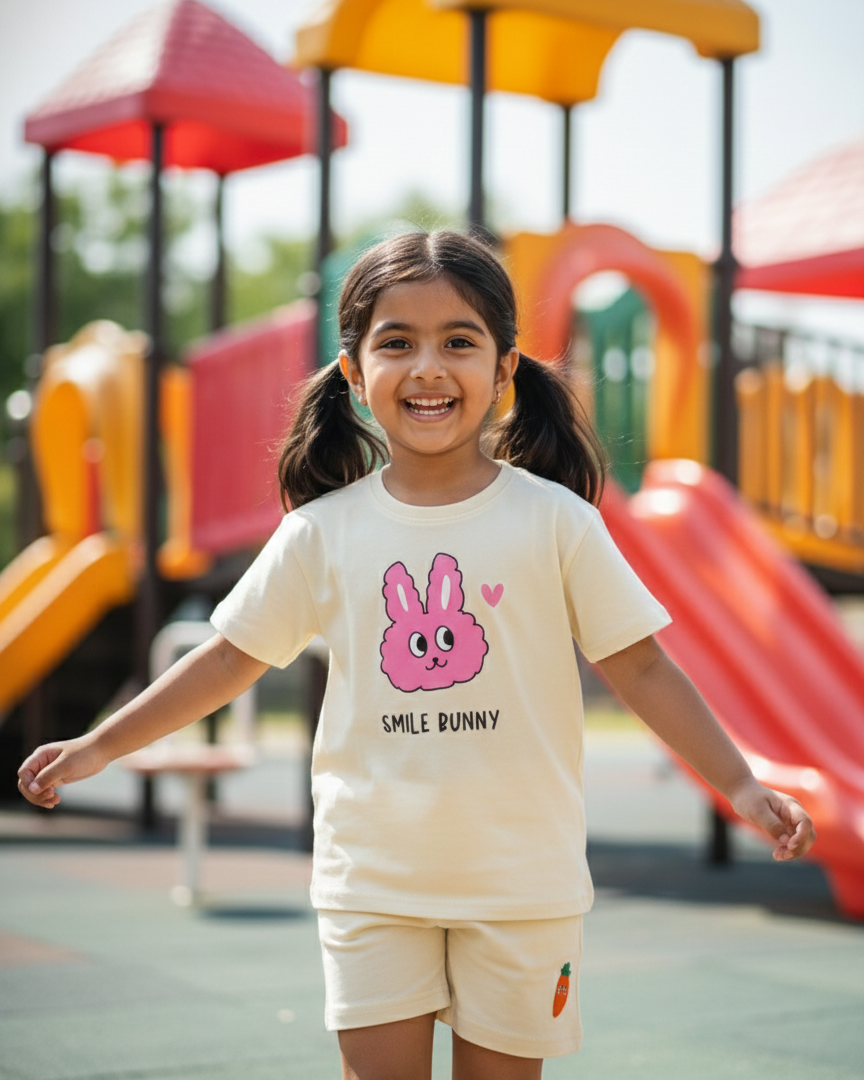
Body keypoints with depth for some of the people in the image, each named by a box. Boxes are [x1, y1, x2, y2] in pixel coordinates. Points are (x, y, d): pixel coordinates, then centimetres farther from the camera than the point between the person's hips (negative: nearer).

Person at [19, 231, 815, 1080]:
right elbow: (231, 658, 7)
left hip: (523, 881, -1)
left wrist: (740, 786, -10)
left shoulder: (553, 519, -6)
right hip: (372, 880, 1)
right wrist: (99, 747, 8)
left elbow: (638, 666, -3)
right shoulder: (323, 532, -2)